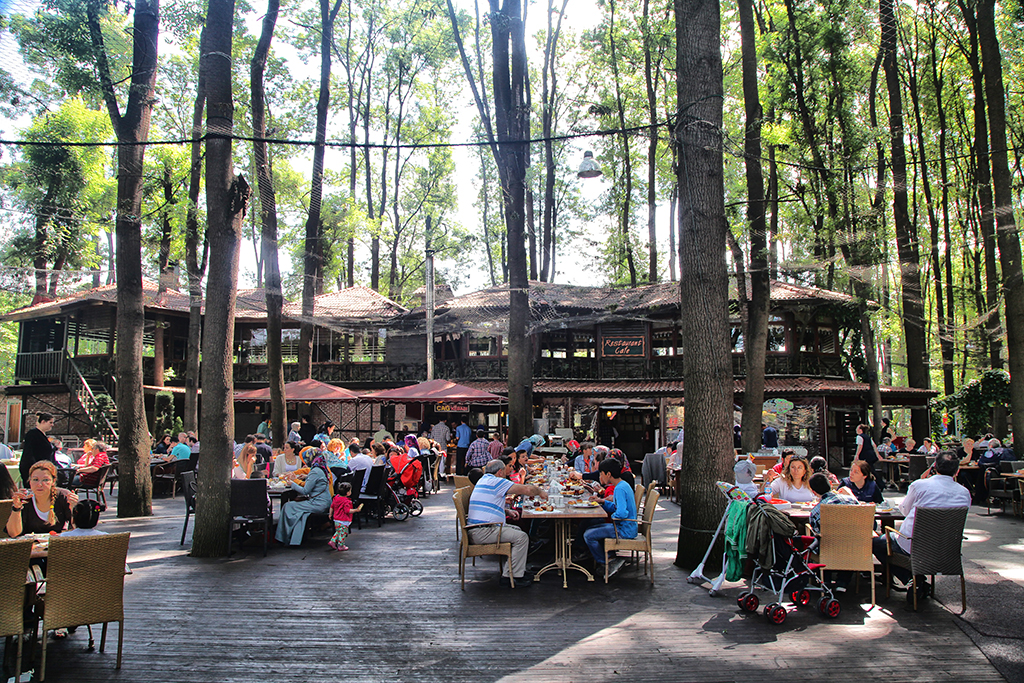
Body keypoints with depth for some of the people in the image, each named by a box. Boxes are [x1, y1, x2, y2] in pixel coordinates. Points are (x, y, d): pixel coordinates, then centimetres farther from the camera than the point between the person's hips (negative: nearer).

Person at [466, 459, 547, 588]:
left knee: (517, 530, 18)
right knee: (522, 537, -13)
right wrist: (540, 492, 6)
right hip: (482, 532, -11)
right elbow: (527, 489, -13)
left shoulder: (483, 480, 20)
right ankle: (516, 576, -5)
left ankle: (507, 575, 16)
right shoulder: (495, 481, -12)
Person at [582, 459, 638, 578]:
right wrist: (602, 501, 10)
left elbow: (622, 513, -31)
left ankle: (605, 561, 5)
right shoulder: (623, 485, 11)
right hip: (626, 527, 11)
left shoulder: (619, 489, -22)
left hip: (624, 530, -11)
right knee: (591, 529, 21)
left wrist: (613, 516, -12)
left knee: (588, 535, -12)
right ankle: (610, 557, 15)